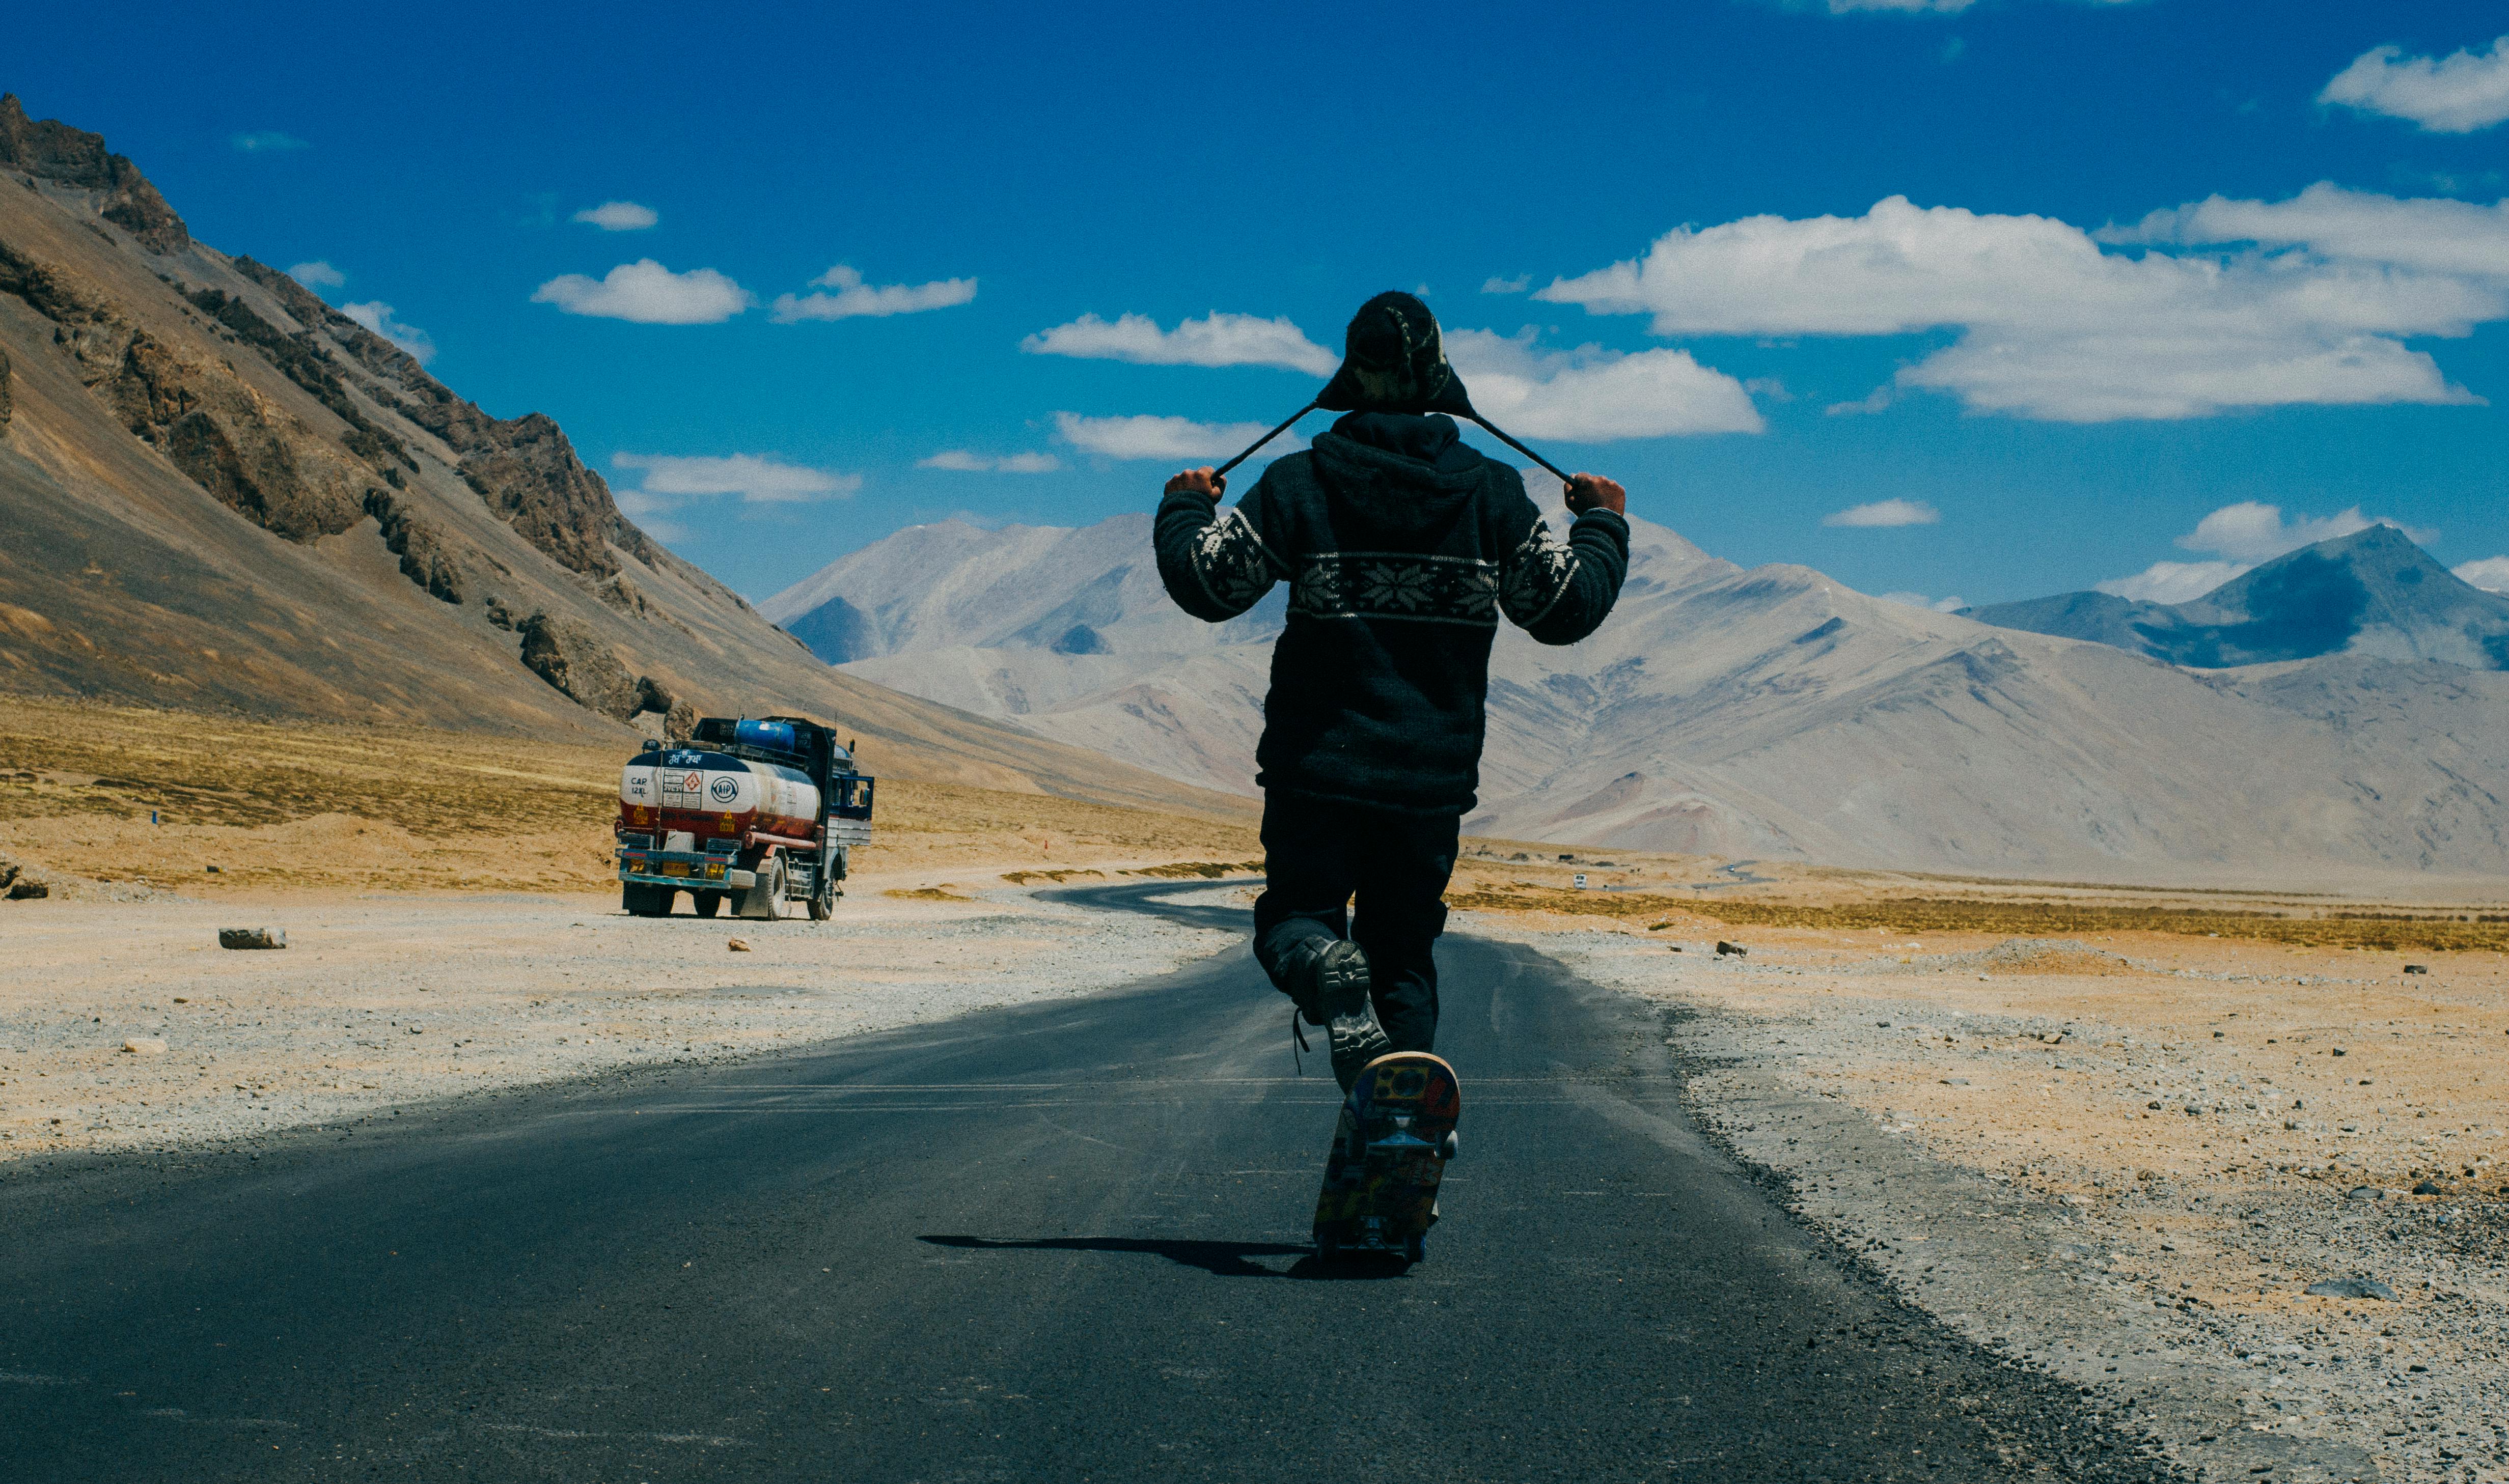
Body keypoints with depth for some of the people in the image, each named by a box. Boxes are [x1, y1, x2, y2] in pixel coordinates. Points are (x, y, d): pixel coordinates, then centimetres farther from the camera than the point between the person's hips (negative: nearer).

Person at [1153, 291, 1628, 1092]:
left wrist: (1185, 508, 15)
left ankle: (1328, 972, -23)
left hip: (1317, 764, -2)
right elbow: (1567, 607, 3)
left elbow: (1208, 584, -5)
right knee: (1404, 952, 15)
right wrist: (1603, 524, 21)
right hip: (1433, 777, 2)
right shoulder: (1492, 492, -2)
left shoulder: (1298, 483, -6)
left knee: (1294, 916, 14)